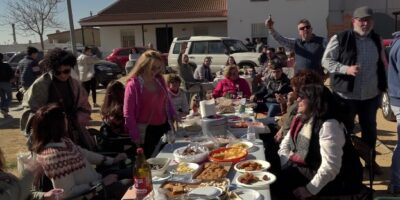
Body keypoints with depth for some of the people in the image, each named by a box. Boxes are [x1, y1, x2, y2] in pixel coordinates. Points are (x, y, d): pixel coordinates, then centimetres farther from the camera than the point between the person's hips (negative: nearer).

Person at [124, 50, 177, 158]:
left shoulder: (159, 80, 3)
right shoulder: (133, 85, -13)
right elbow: (128, 114, -11)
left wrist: (173, 115, 4)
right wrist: (135, 136, -11)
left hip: (164, 127, 5)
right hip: (146, 131, -5)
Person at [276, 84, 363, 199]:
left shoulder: (328, 125, -25)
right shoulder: (301, 119, 3)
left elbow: (330, 167, -30)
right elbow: (286, 143, 11)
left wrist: (310, 190, -25)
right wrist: (284, 168, -4)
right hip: (311, 168, 8)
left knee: (284, 180, -19)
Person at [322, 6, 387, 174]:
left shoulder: (377, 40, 8)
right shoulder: (340, 39, -9)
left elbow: (383, 65, 17)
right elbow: (326, 60, -10)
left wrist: (383, 86, 13)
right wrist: (346, 69, -24)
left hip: (371, 95, 5)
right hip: (347, 95, -5)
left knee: (370, 129, 16)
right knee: (345, 130, 8)